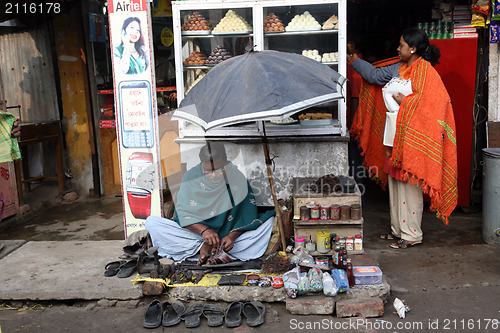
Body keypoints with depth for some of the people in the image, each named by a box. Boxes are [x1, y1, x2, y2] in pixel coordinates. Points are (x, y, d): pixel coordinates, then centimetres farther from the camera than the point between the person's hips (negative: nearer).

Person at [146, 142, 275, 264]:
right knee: (151, 222, -18)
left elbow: (247, 217, -9)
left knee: (269, 220, -22)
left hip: (228, 234, 0)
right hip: (196, 232, 0)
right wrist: (203, 230, -29)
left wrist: (232, 236, -27)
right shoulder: (192, 176, -8)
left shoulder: (238, 178, -9)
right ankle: (203, 246, -23)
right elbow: (182, 213, -11)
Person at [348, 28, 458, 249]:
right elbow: (374, 74, 25)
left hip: (413, 138, -8)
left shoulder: (426, 71, -11)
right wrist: (352, 60, 27)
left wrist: (404, 101, -17)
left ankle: (412, 234, 7)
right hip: (395, 135, 9)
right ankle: (398, 229, 25)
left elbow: (435, 102, -19)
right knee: (395, 182, 13)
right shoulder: (398, 68, 13)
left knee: (409, 185, -4)